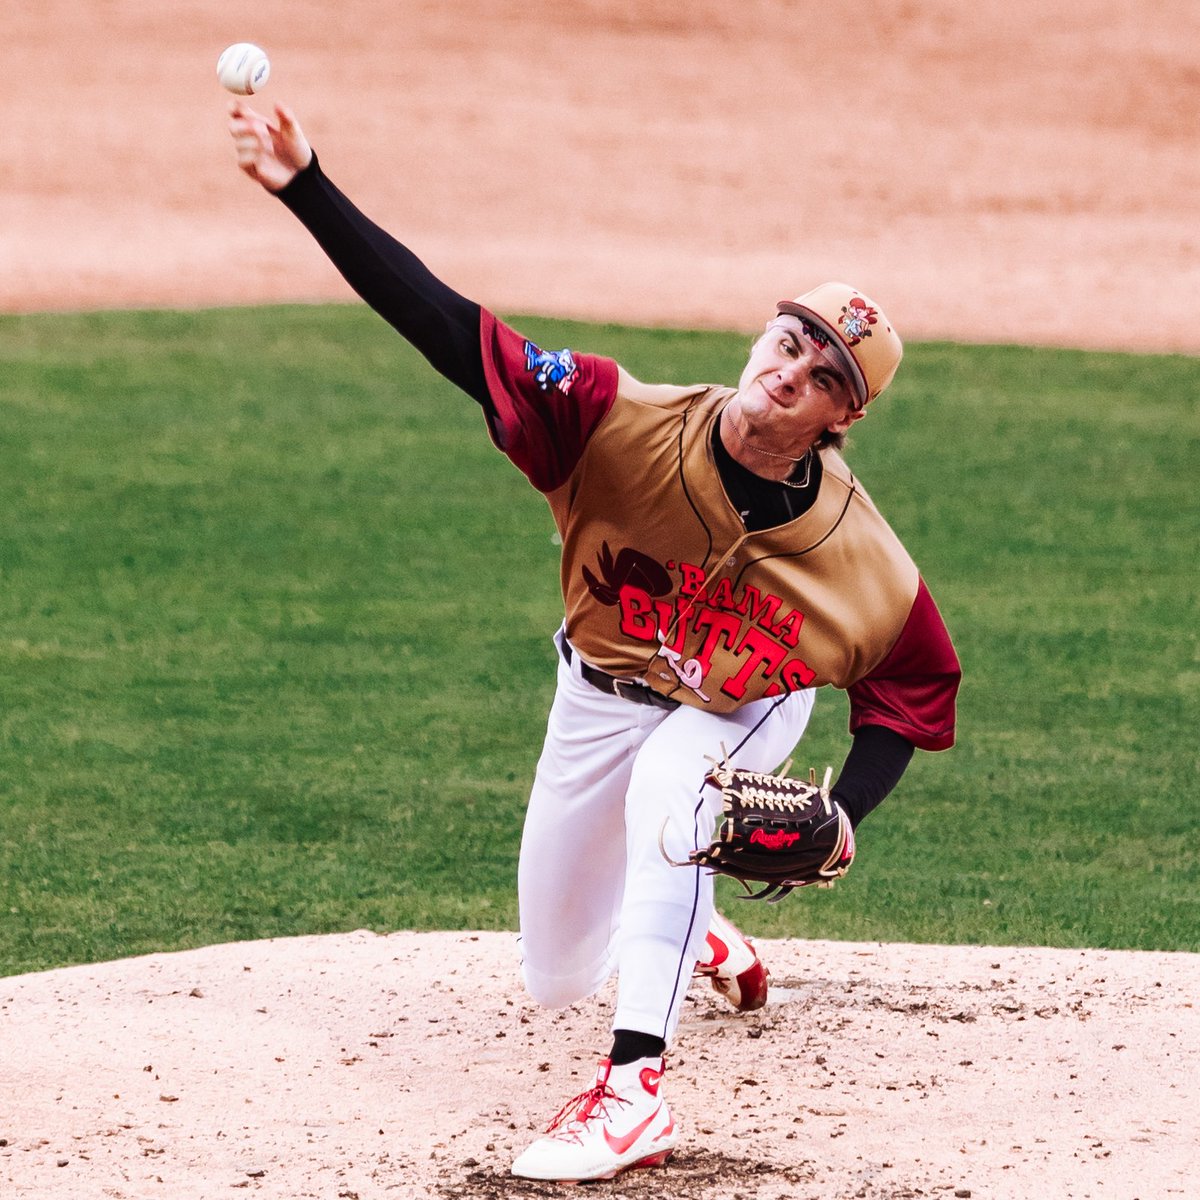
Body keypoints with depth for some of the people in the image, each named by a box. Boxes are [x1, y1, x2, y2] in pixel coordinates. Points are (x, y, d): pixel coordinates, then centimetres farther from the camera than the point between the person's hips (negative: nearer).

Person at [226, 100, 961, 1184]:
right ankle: (700, 941, 51)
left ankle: (635, 1090, -38)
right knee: (555, 980, 13)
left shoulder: (864, 564, -31)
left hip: (742, 710, -2)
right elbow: (449, 328, -39)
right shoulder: (626, 424, -34)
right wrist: (309, 191, -51)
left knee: (668, 792, -39)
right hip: (601, 694, 2)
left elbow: (916, 687, -12)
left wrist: (842, 813, -28)